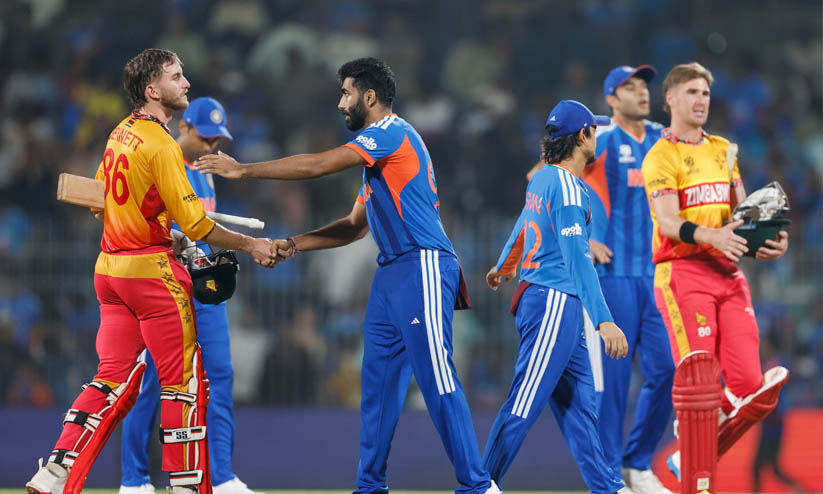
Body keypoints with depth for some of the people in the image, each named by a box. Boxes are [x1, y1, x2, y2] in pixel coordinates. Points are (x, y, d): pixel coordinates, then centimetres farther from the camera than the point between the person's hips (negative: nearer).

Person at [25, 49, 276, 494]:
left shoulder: (120, 134, 10)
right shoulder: (161, 145, -16)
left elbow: (101, 200, 21)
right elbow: (194, 223, -17)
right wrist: (250, 246, -8)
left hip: (109, 267, 8)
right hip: (151, 269, -8)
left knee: (113, 379, 9)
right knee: (183, 381, 2)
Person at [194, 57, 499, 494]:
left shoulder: (392, 133, -9)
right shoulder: (377, 147, 22)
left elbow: (317, 166, -15)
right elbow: (355, 226, 25)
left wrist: (242, 170, -10)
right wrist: (293, 244, 15)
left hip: (422, 266, -10)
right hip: (391, 273, 10)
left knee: (437, 380, -12)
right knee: (378, 379, 10)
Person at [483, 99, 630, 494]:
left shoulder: (542, 179, 13)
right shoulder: (566, 188, -16)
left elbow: (522, 229, 32)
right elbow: (577, 258, -24)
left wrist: (502, 267, 52)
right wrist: (603, 320, -30)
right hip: (554, 303, -10)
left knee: (580, 402, 12)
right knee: (524, 405, -9)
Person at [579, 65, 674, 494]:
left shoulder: (662, 140, 12)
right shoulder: (599, 141, -3)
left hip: (657, 273, 5)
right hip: (612, 271, -5)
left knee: (664, 370, 1)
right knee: (613, 374, -4)